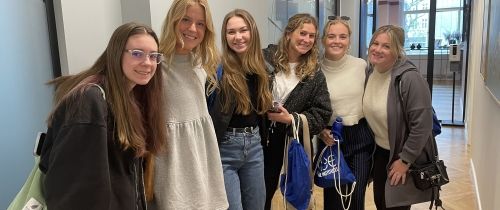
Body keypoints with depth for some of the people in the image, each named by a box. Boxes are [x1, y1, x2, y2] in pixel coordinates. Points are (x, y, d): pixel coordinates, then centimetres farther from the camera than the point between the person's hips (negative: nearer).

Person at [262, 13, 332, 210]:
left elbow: (322, 114, -1)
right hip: (254, 138, -2)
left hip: (283, 144, 2)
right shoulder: (265, 58, -5)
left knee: (266, 194, 16)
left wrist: (291, 119, -14)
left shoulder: (314, 74, 2)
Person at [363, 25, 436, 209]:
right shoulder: (369, 71, -3)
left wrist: (405, 160, -18)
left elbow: (422, 124, -24)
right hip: (380, 152, 7)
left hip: (404, 155, -6)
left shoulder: (409, 78, -25)